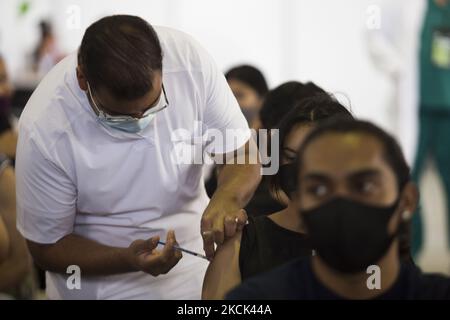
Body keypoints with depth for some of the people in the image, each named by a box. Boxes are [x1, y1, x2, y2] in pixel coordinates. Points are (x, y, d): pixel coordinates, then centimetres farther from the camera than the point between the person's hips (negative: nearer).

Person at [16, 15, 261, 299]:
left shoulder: (190, 61, -23)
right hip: (101, 285, -3)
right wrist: (128, 260, -33)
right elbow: (47, 247, -17)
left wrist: (228, 197, -35)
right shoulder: (44, 130, -28)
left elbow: (244, 159, -13)